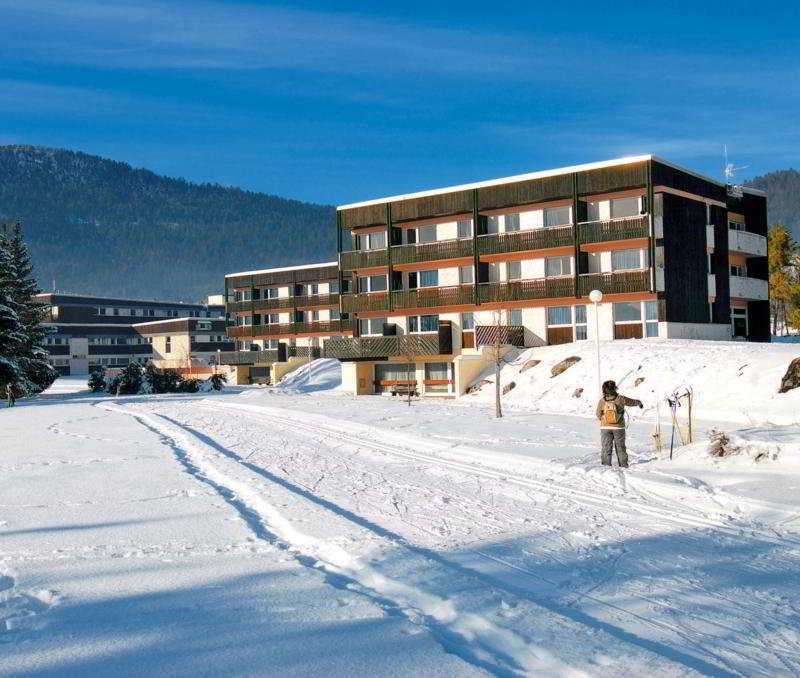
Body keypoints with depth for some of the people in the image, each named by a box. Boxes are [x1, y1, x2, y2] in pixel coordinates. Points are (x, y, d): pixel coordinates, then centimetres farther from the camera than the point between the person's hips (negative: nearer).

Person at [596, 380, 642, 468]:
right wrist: (639, 403, 28)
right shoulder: (620, 399, -11)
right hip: (619, 427, 0)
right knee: (620, 447, 12)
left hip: (605, 427, 0)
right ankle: (623, 465, 18)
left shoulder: (602, 401, -9)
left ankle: (606, 465, 4)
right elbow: (632, 402, 6)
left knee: (606, 447, 7)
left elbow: (598, 415, 1)